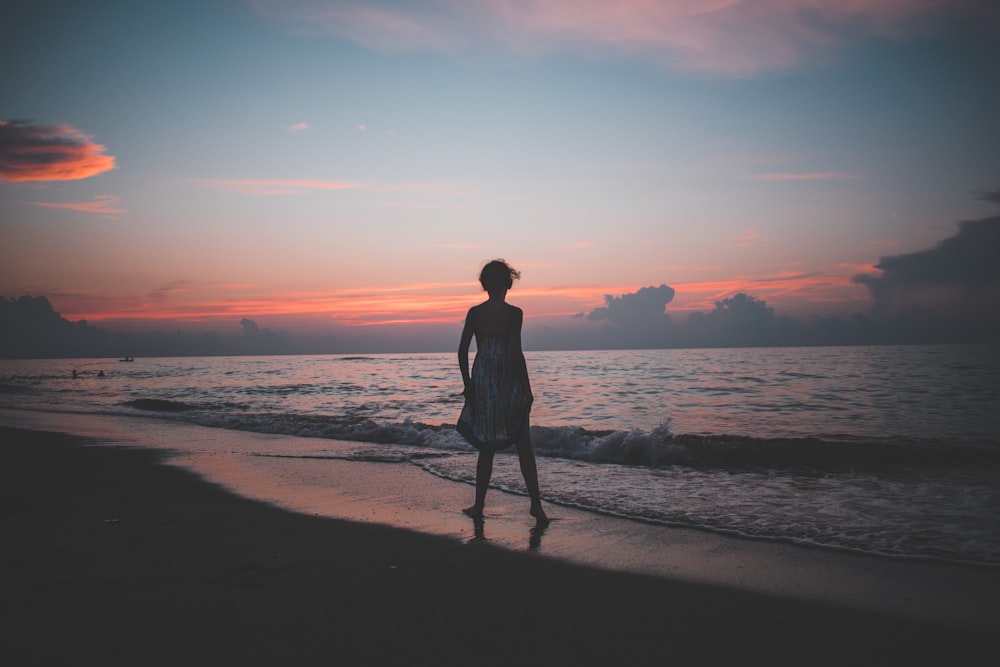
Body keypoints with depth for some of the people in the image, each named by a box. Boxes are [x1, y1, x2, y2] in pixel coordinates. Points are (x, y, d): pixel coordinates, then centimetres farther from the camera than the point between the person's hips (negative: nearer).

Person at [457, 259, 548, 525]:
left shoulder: (474, 312, 2)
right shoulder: (513, 313, -9)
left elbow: (463, 350, 2)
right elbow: (515, 353, -14)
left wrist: (467, 383, 12)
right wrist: (527, 388, -8)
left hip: (482, 384, 3)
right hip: (509, 384, -3)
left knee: (487, 448, 14)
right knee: (524, 447, 6)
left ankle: (479, 506, 17)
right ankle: (536, 505, 3)